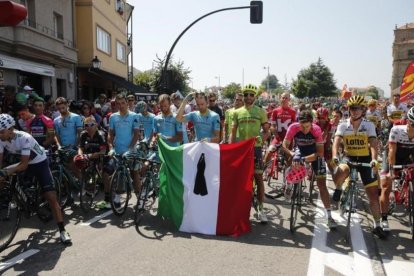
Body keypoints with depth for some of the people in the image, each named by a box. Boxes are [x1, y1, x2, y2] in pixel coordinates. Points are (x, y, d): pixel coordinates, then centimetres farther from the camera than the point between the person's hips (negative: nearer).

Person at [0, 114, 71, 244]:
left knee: (51, 197, -14)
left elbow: (23, 165, -30)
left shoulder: (24, 138, -32)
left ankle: (62, 231, -8)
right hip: (21, 163, 6)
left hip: (40, 163, -6)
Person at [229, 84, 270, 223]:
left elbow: (267, 131, 4)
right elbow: (233, 132, 8)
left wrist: (261, 138, -17)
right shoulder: (237, 112, 7)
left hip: (255, 148, -2)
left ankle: (260, 209, 9)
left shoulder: (261, 111, 2)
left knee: (258, 178, 0)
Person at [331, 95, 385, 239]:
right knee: (342, 170, -38)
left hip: (365, 159, 1)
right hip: (349, 157, 0)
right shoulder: (343, 125, -4)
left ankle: (377, 226, 17)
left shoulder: (369, 125, -5)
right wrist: (334, 156, -36)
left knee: (373, 193, 1)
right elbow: (336, 142, -16)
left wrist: (374, 159, -35)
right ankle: (338, 189, -3)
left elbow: (373, 143, -17)